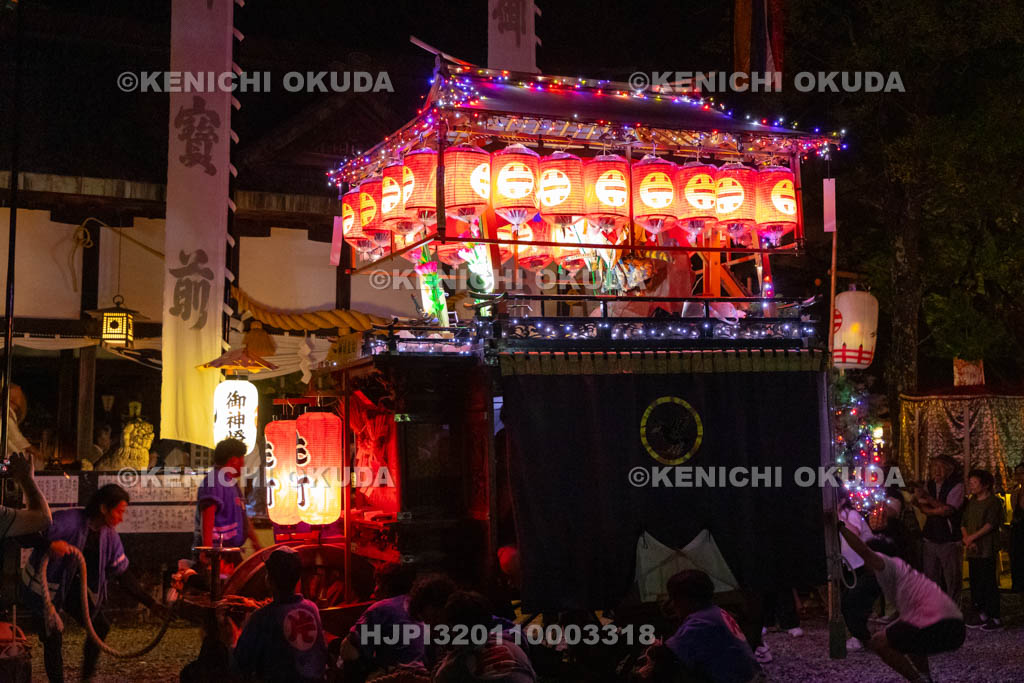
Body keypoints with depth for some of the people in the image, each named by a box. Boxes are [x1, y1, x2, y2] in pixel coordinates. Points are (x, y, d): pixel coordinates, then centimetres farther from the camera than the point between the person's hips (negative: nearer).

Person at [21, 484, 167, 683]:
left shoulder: (109, 536, -6)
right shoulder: (69, 520, -27)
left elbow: (123, 575, -2)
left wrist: (150, 603, -6)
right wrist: (50, 544, -48)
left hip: (70, 585, 7)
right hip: (45, 584, -7)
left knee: (100, 625, 4)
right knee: (53, 636, -13)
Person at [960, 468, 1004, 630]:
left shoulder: (994, 501, -5)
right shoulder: (971, 502, 16)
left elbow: (991, 524, -14)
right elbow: (964, 522, 13)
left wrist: (973, 537, -16)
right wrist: (966, 539, -4)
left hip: (987, 549, -7)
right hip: (973, 550, 7)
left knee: (989, 583, -7)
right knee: (975, 583, 10)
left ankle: (995, 618, -3)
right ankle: (982, 614, 19)